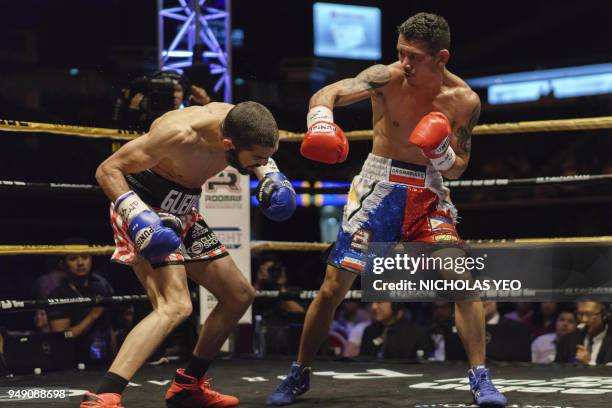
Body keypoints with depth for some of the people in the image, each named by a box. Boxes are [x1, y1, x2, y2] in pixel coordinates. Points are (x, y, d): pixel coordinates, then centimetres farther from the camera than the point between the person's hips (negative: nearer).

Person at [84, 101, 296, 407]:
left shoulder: (238, 122, -11)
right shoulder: (179, 135, -33)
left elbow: (258, 155, 15)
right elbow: (107, 170, -26)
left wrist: (270, 175, -5)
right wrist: (137, 215, -39)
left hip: (183, 215, 9)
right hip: (144, 210, -9)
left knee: (240, 295, 13)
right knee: (175, 306, -26)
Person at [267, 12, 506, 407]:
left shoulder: (464, 101, -7)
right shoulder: (387, 78, -14)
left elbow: (457, 169, 0)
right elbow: (328, 93, -27)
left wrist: (441, 153, -23)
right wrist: (320, 120, -49)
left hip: (429, 192, 1)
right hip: (380, 184, -1)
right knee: (334, 285, 1)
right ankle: (299, 375, 18)